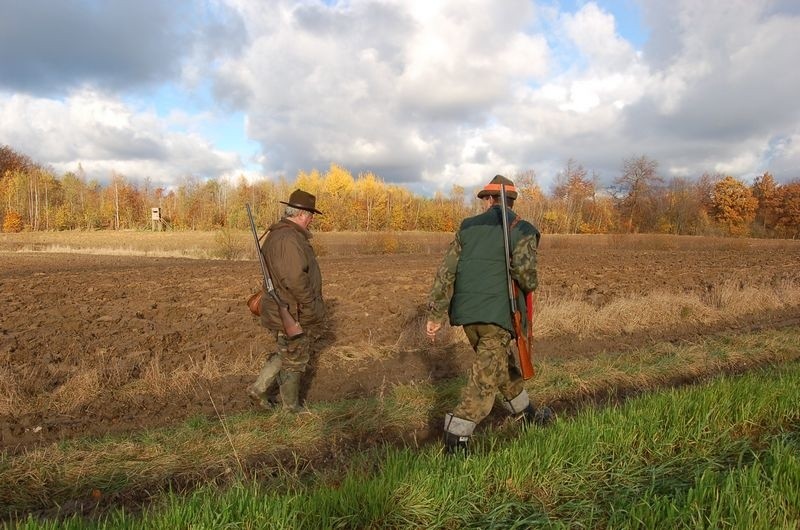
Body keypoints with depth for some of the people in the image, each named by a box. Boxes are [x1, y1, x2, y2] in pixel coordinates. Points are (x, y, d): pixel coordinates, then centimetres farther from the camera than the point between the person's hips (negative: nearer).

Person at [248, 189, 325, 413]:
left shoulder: (275, 235, 10)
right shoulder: (290, 239, -24)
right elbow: (295, 278, -33)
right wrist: (311, 307, -21)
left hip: (282, 310, 10)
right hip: (294, 315, -10)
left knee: (286, 354, 25)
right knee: (294, 361, 7)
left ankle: (259, 388, 30)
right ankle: (292, 407, 23)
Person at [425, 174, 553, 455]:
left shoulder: (468, 226, 9)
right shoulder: (522, 229, -2)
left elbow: (446, 270, 3)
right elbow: (524, 270, -19)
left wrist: (435, 314, 4)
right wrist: (530, 285, 6)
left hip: (466, 312, 6)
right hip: (497, 313, -5)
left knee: (503, 363, 22)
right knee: (485, 378, 0)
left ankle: (527, 414, 40)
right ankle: (457, 436, -6)